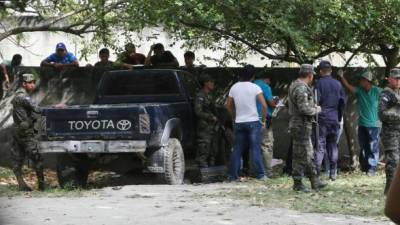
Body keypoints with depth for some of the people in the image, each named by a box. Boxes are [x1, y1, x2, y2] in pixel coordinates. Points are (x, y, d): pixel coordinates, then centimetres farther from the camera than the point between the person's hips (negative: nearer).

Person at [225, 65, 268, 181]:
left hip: (239, 123, 4)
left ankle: (232, 176, 10)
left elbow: (228, 105, 13)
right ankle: (260, 175, -3)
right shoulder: (254, 87, -9)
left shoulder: (234, 87, 4)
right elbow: (264, 105, -15)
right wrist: (263, 119, -3)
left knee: (237, 150, 9)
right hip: (253, 122, -4)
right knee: (255, 149, -2)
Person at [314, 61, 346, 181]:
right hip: (334, 119, 4)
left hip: (322, 118, -4)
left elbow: (315, 102, -12)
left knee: (320, 146, -4)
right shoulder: (338, 84, 7)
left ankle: (316, 172, -8)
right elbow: (343, 102, 12)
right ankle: (333, 173, 12)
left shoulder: (319, 84, -9)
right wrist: (339, 118, 20)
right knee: (333, 145, 11)